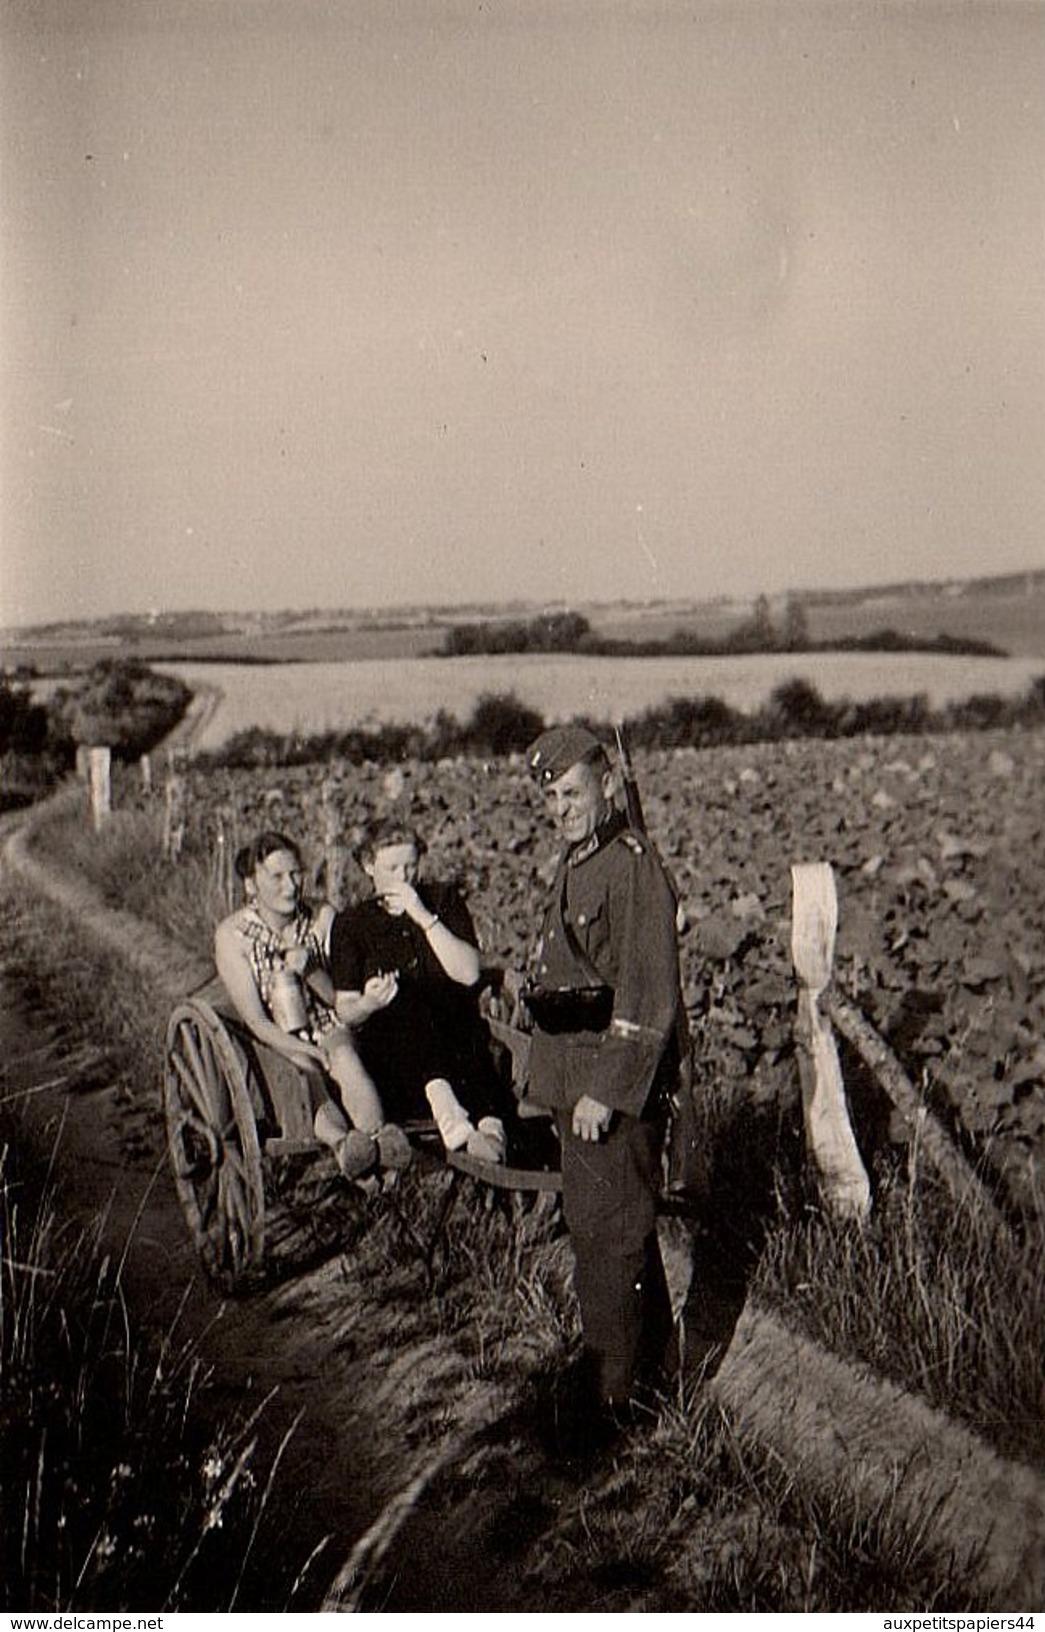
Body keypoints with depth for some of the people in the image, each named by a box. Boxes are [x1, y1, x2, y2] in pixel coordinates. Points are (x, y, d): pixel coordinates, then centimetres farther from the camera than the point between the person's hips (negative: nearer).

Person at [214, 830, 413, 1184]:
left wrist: (311, 970, -16)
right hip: (275, 1048, -1)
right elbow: (256, 1022, -10)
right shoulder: (232, 935, -3)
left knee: (344, 1053, -35)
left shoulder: (323, 919, 5)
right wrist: (312, 1053, -22)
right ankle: (342, 1141, -65)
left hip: (331, 1032, 2)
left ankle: (377, 1140, -60)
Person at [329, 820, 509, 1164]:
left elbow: (469, 973, -1)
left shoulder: (444, 900, 14)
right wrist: (369, 1003, -19)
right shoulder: (350, 924, 13)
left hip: (458, 1044, 2)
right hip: (388, 1055, -2)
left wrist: (424, 918, -9)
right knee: (409, 1003, -34)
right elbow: (345, 1012, 4)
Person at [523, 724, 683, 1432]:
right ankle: (651, 1369, 35)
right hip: (581, 1083, 10)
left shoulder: (633, 864, -18)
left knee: (607, 1239, -3)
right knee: (597, 1225, 19)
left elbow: (650, 998, -22)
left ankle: (618, 1397, 10)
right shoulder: (577, 861, 13)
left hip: (618, 1084, -10)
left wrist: (606, 1093, -21)